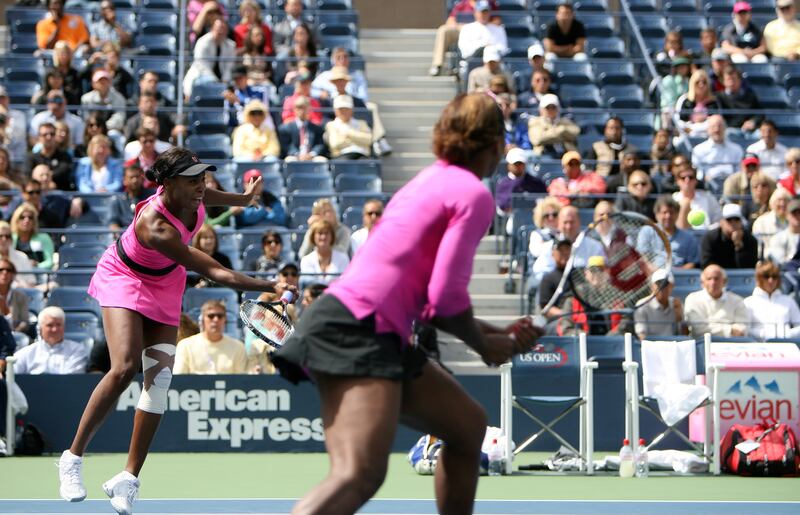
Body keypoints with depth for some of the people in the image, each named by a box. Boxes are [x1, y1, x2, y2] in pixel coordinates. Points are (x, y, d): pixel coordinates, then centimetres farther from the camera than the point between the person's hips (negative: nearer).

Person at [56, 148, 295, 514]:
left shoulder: (190, 198, -20)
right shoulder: (155, 226, -40)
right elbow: (212, 272, -41)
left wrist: (243, 198, 22)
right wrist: (268, 286, -45)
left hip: (164, 284, 6)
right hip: (125, 277, -6)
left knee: (159, 376, -7)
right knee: (125, 367, -24)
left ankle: (129, 478, -2)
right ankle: (72, 457, -9)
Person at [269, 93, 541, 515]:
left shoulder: (431, 182, 24)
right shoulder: (475, 195, -4)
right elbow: (445, 297, -13)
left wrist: (496, 334, 28)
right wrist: (485, 346, 4)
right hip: (356, 329, -10)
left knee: (467, 426, 24)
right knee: (359, 476, -27)